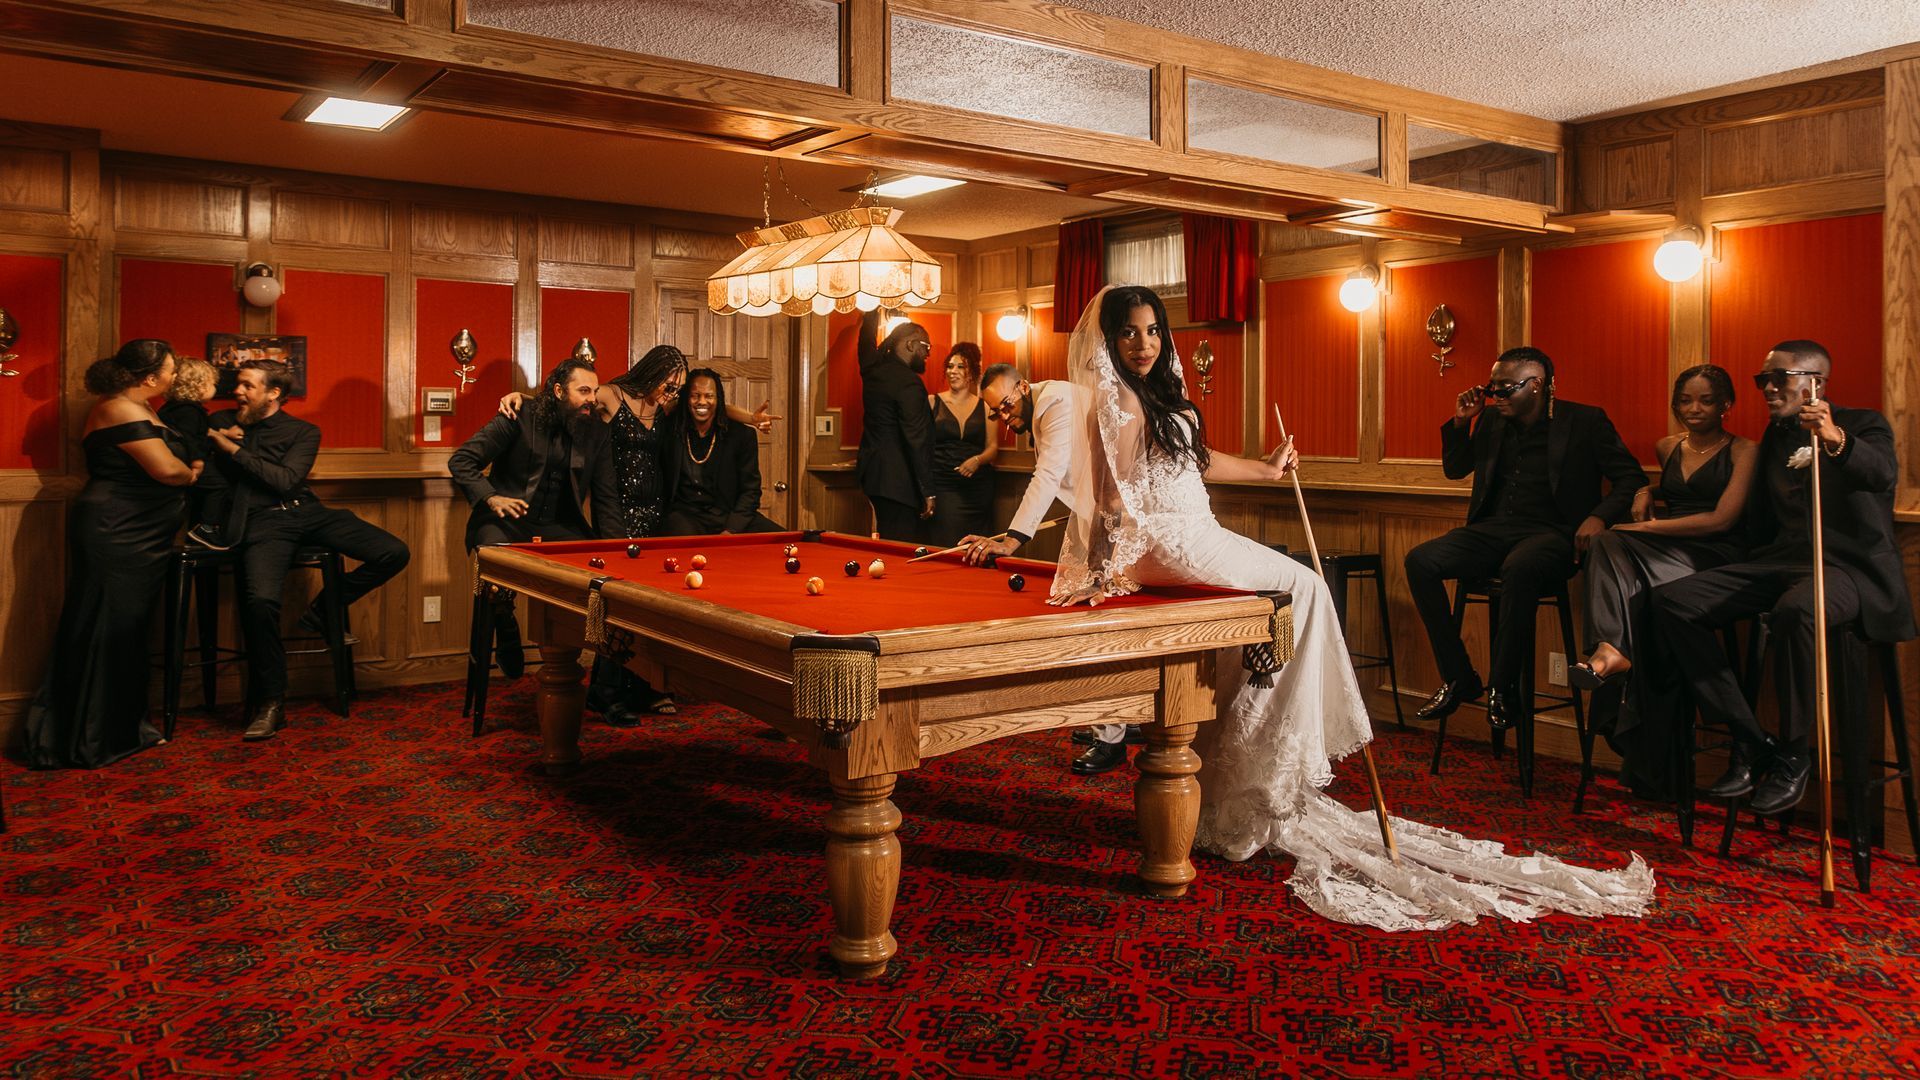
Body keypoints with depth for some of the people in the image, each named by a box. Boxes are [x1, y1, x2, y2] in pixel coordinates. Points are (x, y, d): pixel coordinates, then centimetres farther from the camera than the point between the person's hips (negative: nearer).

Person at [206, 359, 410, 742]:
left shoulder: (303, 432, 12)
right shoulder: (223, 423, 19)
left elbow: (285, 479, -4)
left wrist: (234, 450, -5)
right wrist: (217, 437, 3)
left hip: (307, 512, 2)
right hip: (263, 522, -2)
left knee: (394, 553, -17)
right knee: (261, 599, -32)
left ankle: (321, 613, 4)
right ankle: (270, 703, -17)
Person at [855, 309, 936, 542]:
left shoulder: (873, 370, 9)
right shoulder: (909, 382, -15)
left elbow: (866, 345, 33)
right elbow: (916, 439, -19)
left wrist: (871, 312, 46)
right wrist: (928, 491, -17)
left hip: (872, 471, 9)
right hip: (899, 480, -9)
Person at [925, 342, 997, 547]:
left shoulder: (984, 406, 11)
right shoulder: (932, 402, 5)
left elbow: (993, 446, 10)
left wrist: (977, 460, -11)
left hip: (978, 489, 2)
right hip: (942, 487, -2)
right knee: (944, 548, -10)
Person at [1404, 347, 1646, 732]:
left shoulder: (1585, 421, 3)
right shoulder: (1492, 423, 16)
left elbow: (1632, 479, 2)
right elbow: (1454, 469, 26)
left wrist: (1600, 516, -18)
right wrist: (1461, 422, 10)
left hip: (1549, 532, -5)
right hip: (1493, 529, 5)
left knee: (1519, 568, -41)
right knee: (1420, 561, -21)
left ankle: (1503, 689, -25)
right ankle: (1459, 679, -13)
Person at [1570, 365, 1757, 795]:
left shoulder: (1743, 451, 2)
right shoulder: (1667, 448, 21)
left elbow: (1722, 519, -9)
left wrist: (1651, 527, -11)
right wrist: (1646, 492, 18)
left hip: (1713, 557, -5)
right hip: (1663, 552, 5)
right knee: (1609, 544, -30)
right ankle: (1613, 649, -47)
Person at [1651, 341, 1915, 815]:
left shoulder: (1863, 424, 2)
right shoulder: (1776, 436, 21)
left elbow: (1882, 473, -23)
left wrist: (1835, 439, -44)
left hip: (1849, 564, -6)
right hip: (1781, 561, 7)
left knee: (1796, 610, -41)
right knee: (1671, 600, -16)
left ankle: (1793, 756, -20)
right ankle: (1750, 742, -12)